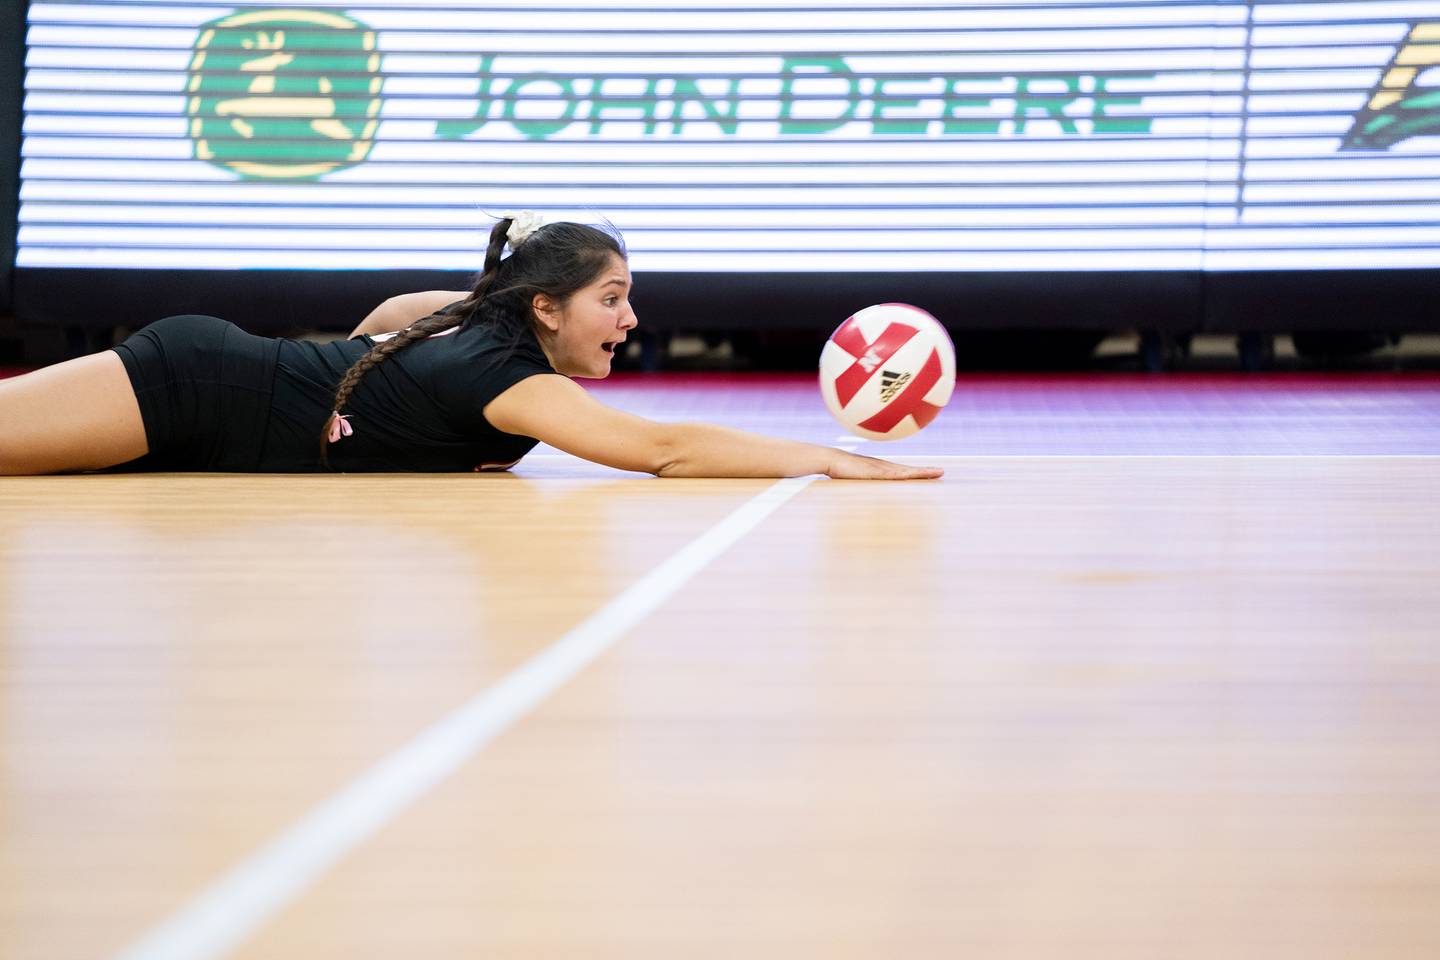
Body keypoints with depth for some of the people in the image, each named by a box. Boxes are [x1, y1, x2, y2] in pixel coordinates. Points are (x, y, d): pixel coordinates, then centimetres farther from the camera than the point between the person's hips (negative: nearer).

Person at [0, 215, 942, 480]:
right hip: (192, 389, -8)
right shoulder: (509, 376, -22)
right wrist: (832, 460, -32)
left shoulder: (487, 320, 5)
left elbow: (392, 311, 26)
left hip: (223, 363, 8)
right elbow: (667, 449, -31)